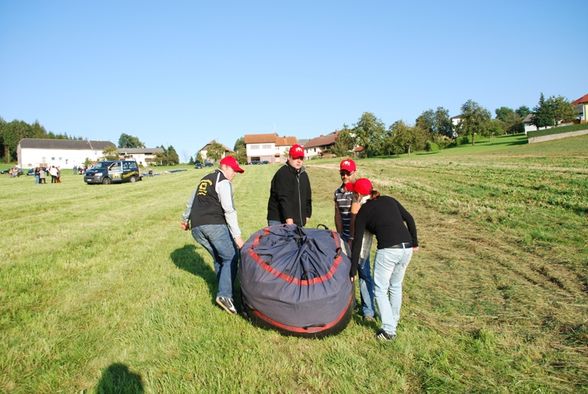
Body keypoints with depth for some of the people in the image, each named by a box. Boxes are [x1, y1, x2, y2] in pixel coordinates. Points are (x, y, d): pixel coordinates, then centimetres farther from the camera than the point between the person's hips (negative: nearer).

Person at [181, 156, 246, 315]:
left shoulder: (204, 180, 24)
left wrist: (185, 219, 50)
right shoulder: (223, 182, -2)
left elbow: (190, 202, 35)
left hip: (196, 228, 8)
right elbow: (229, 210, -13)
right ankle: (224, 294, -17)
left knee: (218, 259, 17)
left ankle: (224, 293, 20)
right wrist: (237, 235, -16)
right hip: (215, 225, -8)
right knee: (231, 258, -5)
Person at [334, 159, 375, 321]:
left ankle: (368, 309, 7)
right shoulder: (338, 192, 7)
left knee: (363, 271, -2)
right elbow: (338, 216, 8)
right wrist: (341, 236, 3)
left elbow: (355, 216, -16)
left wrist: (351, 240, -16)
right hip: (345, 235, 5)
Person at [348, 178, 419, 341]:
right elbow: (409, 219, 12)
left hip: (388, 250, -6)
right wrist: (414, 243, 21)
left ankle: (389, 330, 10)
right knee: (396, 286, 24)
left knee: (380, 289, 11)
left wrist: (353, 271, 5)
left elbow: (357, 244, 2)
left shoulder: (363, 213, 3)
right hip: (406, 248, 6)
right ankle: (394, 321, 37)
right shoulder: (389, 200, 15)